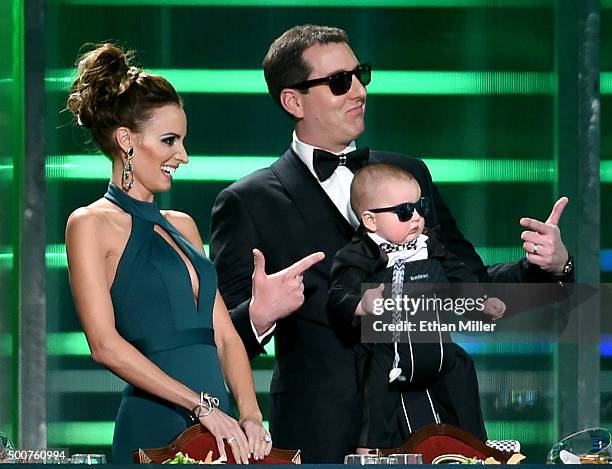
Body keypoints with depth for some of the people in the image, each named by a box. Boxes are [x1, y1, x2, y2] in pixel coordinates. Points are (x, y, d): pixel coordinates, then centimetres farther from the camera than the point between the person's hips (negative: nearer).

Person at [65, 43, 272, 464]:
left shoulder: (182, 226, 19)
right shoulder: (92, 225, -2)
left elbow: (224, 334, 13)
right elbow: (105, 343, -13)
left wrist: (250, 415, -4)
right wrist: (202, 406, -16)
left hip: (219, 428, 6)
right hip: (154, 428, -6)